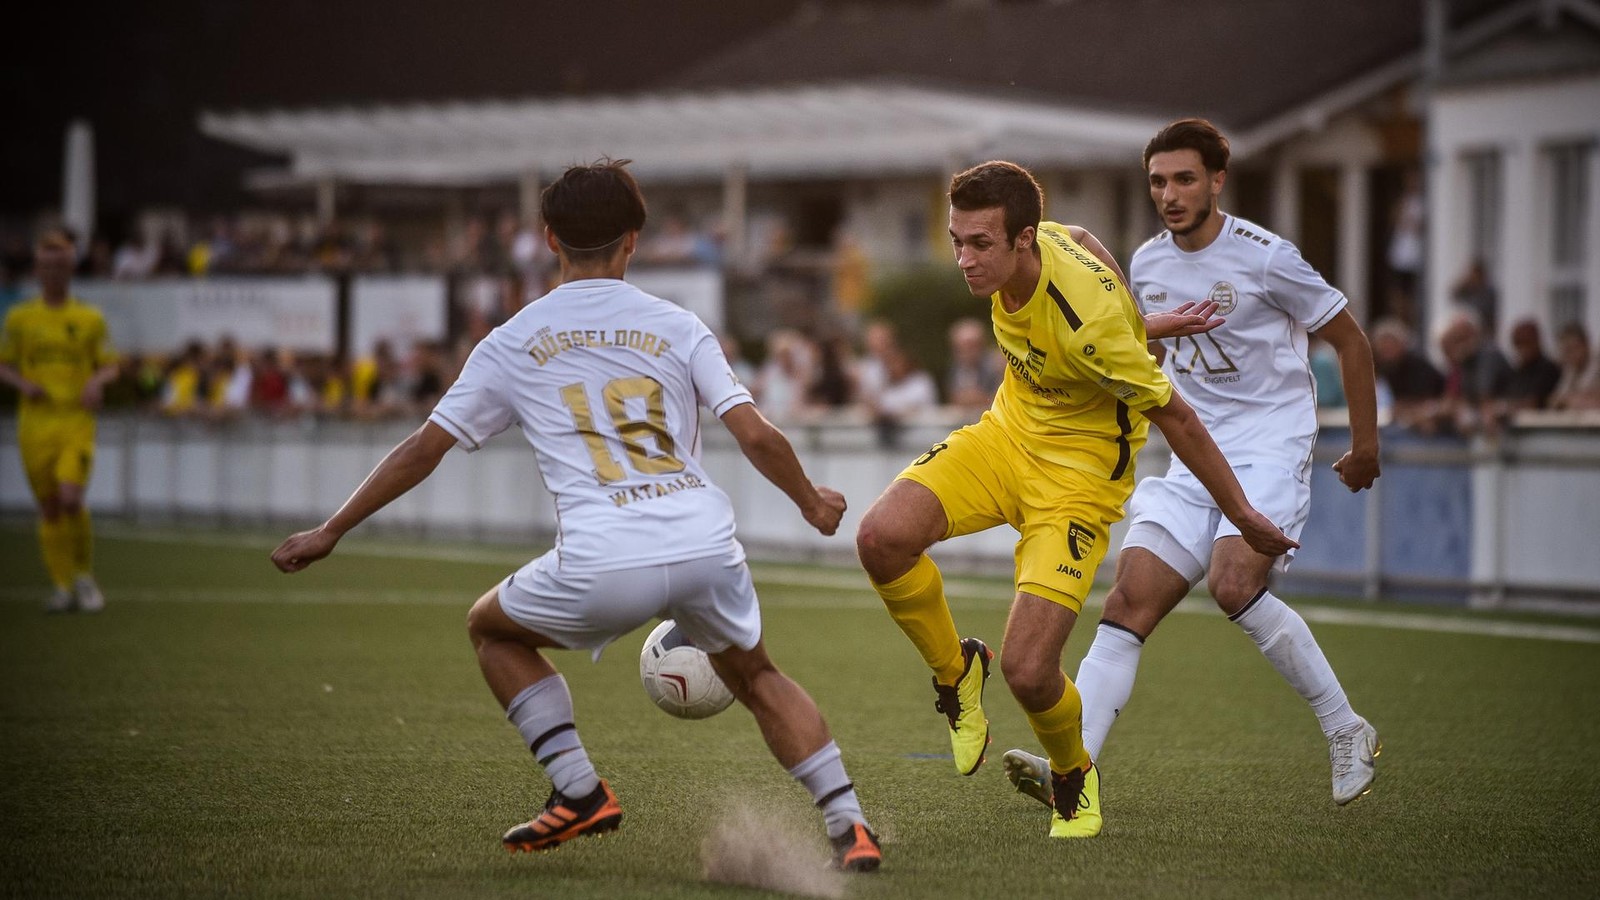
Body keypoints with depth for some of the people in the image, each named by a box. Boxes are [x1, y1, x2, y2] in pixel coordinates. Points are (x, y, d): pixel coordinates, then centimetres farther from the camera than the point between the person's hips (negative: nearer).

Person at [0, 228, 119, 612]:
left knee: (71, 497, -18)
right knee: (49, 507, 2)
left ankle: (84, 576, 1)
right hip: (35, 422, 2)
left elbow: (110, 365, 11)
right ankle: (63, 585, 11)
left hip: (77, 420, -2)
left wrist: (97, 381, -11)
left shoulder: (90, 318, 6)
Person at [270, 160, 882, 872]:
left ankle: (578, 791, 14)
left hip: (603, 565, -2)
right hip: (707, 546, 2)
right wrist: (812, 502, 27)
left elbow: (424, 448, 15)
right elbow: (757, 438, 6)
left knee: (491, 628, 26)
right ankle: (849, 827, 11)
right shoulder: (677, 326, 13)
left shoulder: (513, 344, 12)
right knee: (757, 679, 27)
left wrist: (330, 532, 25)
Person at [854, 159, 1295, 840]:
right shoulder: (1041, 240, -12)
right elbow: (1087, 243, 13)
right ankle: (955, 671, 8)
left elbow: (1174, 417, -21)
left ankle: (1072, 775, 19)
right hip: (1007, 433, 6)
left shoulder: (1090, 324, -32)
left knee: (1027, 671, -18)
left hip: (1079, 474, -6)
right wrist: (1143, 323, 18)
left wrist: (1242, 516, -11)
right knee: (881, 539, -21)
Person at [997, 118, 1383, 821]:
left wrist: (1365, 444, 5)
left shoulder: (1263, 256, -10)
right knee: (1130, 601, -10)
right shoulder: (1148, 264, 7)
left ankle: (1345, 730, -10)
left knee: (1233, 584, -28)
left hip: (1272, 447, -6)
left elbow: (1348, 339, 0)